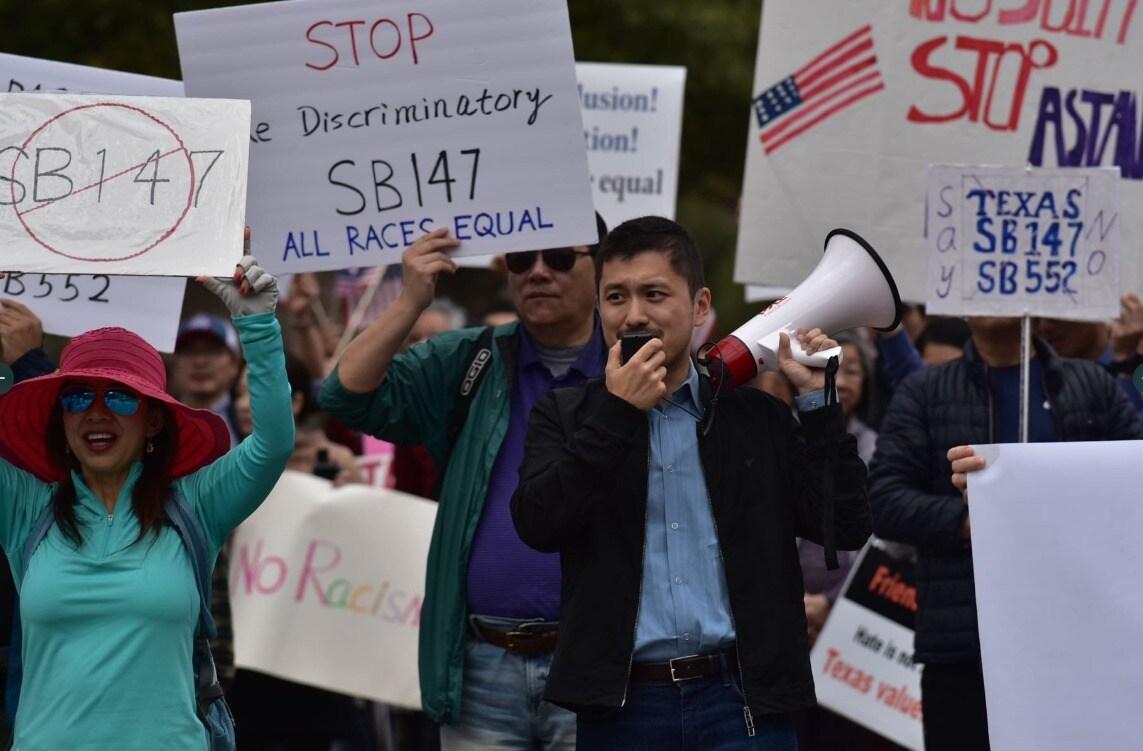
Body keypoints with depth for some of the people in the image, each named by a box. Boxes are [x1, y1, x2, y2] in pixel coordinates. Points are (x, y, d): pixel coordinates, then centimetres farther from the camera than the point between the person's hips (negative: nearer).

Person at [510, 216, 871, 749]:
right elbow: (538, 524, -7)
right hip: (621, 706, 0)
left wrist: (815, 399, 0)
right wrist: (616, 412, -11)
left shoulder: (756, 416, 10)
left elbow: (845, 527, 4)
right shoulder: (566, 416, 9)